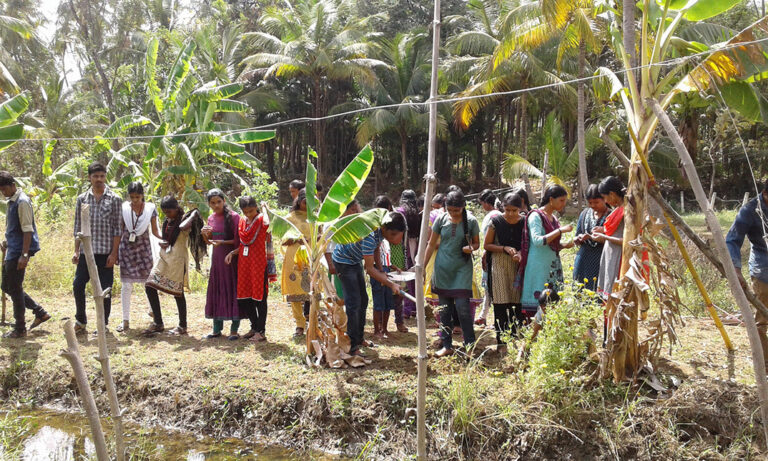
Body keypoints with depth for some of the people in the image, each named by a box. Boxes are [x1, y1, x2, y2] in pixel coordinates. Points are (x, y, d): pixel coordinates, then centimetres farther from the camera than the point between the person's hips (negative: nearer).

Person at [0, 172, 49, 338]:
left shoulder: (22, 202, -16)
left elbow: (27, 230, -20)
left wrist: (24, 255, -23)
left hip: (19, 252, -10)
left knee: (15, 289, -3)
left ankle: (20, 329, 7)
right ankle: (40, 312, 20)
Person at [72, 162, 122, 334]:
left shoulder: (114, 199, 0)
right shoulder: (82, 199, 8)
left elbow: (118, 229, -2)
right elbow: (77, 227, 10)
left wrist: (114, 253, -8)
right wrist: (76, 251, 4)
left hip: (106, 252, -2)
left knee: (104, 290, 3)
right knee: (78, 286, 2)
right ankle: (81, 321, 20)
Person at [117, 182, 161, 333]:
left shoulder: (150, 209, -1)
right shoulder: (124, 208, -1)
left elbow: (154, 230, 2)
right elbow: (119, 231, 4)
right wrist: (116, 251, 2)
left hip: (144, 248, 0)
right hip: (127, 248, 0)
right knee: (126, 285, 1)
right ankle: (125, 320, 7)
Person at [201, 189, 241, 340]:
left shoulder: (233, 217, -10)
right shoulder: (211, 218, 9)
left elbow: (238, 241, -11)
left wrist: (222, 242, -22)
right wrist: (205, 234, -1)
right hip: (216, 258, 6)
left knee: (232, 290, -3)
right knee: (216, 291, 8)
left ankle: (234, 329, 3)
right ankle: (217, 329, 17)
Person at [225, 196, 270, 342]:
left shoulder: (262, 220, -3)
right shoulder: (241, 222, 12)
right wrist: (232, 253, 6)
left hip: (258, 263, -6)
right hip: (243, 263, 7)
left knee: (259, 297, -2)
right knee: (244, 297, 10)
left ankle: (261, 331, 6)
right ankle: (254, 327, 24)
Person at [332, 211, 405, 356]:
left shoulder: (381, 231, -11)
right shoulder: (370, 235, -37)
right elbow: (370, 269, -32)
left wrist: (380, 272, 6)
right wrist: (391, 284, -32)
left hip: (355, 261, 9)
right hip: (343, 261, -9)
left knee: (363, 300, 13)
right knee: (353, 302, -13)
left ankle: (359, 338, 26)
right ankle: (352, 346, -8)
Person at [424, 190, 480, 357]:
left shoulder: (471, 222, -4)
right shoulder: (441, 220, 0)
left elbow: (477, 243, 8)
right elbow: (431, 245, 8)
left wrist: (471, 248, -15)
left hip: (462, 268, -2)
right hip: (442, 268, 2)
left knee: (462, 306, -10)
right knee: (445, 308, 7)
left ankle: (470, 344, 7)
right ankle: (447, 345, 17)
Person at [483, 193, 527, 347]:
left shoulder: (525, 222, 1)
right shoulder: (496, 221, -3)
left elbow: (529, 245, 8)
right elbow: (486, 245, 1)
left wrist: (521, 253, -13)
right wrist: (505, 249, -12)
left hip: (518, 265, 1)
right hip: (499, 264, -1)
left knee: (517, 302, -1)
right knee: (500, 303, -2)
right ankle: (501, 339, 4)